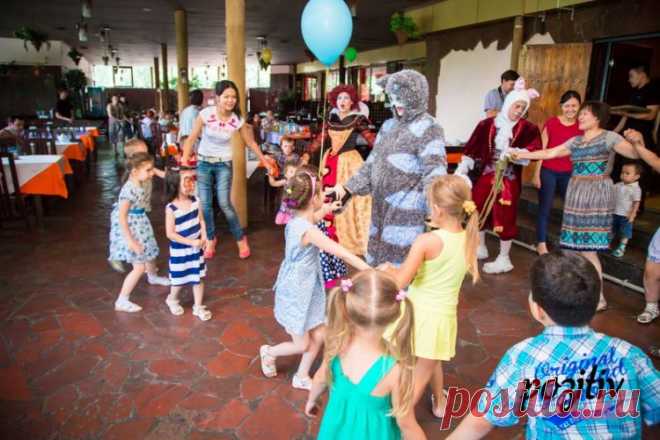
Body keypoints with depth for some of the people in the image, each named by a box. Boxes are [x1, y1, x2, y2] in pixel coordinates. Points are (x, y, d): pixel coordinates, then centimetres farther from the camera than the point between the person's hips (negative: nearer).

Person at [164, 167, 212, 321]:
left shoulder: (195, 200, -6)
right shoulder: (171, 209, -22)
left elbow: (201, 220, 4)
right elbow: (170, 233, -20)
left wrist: (203, 237, -10)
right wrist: (191, 242, -22)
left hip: (196, 248, 5)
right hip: (179, 250, -4)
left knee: (198, 278, 11)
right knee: (179, 279, 12)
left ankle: (198, 307, 25)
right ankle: (172, 300, 42)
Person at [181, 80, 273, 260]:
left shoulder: (238, 120, -12)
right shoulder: (206, 114, -16)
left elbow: (251, 143, 1)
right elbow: (192, 138, -10)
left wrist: (265, 162, 3)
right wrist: (184, 161, -18)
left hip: (224, 164, -1)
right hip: (203, 162, 1)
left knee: (224, 203, -7)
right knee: (205, 204, 2)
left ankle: (241, 238, 12)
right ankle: (211, 239, 23)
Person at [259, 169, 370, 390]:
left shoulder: (297, 220, -5)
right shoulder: (308, 231, -31)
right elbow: (344, 254, -30)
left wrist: (324, 210, 17)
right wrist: (372, 273, -27)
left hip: (307, 290, 8)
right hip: (295, 294, -8)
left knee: (318, 336, 15)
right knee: (302, 345, 11)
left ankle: (301, 377, 33)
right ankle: (269, 352, 39)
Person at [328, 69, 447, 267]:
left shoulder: (428, 128, -8)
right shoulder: (389, 126, 15)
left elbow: (435, 170, -18)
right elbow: (373, 163, 19)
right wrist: (348, 188, 14)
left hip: (407, 209, -7)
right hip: (382, 207, 8)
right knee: (380, 260, 16)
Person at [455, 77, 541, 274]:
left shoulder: (527, 129, -3)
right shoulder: (488, 124, -1)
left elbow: (535, 151, -11)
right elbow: (472, 149, 1)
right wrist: (462, 169, -2)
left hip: (509, 179, -3)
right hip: (485, 176, 3)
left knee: (505, 217, 1)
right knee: (478, 210, 13)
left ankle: (504, 259, 16)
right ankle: (480, 248, 34)